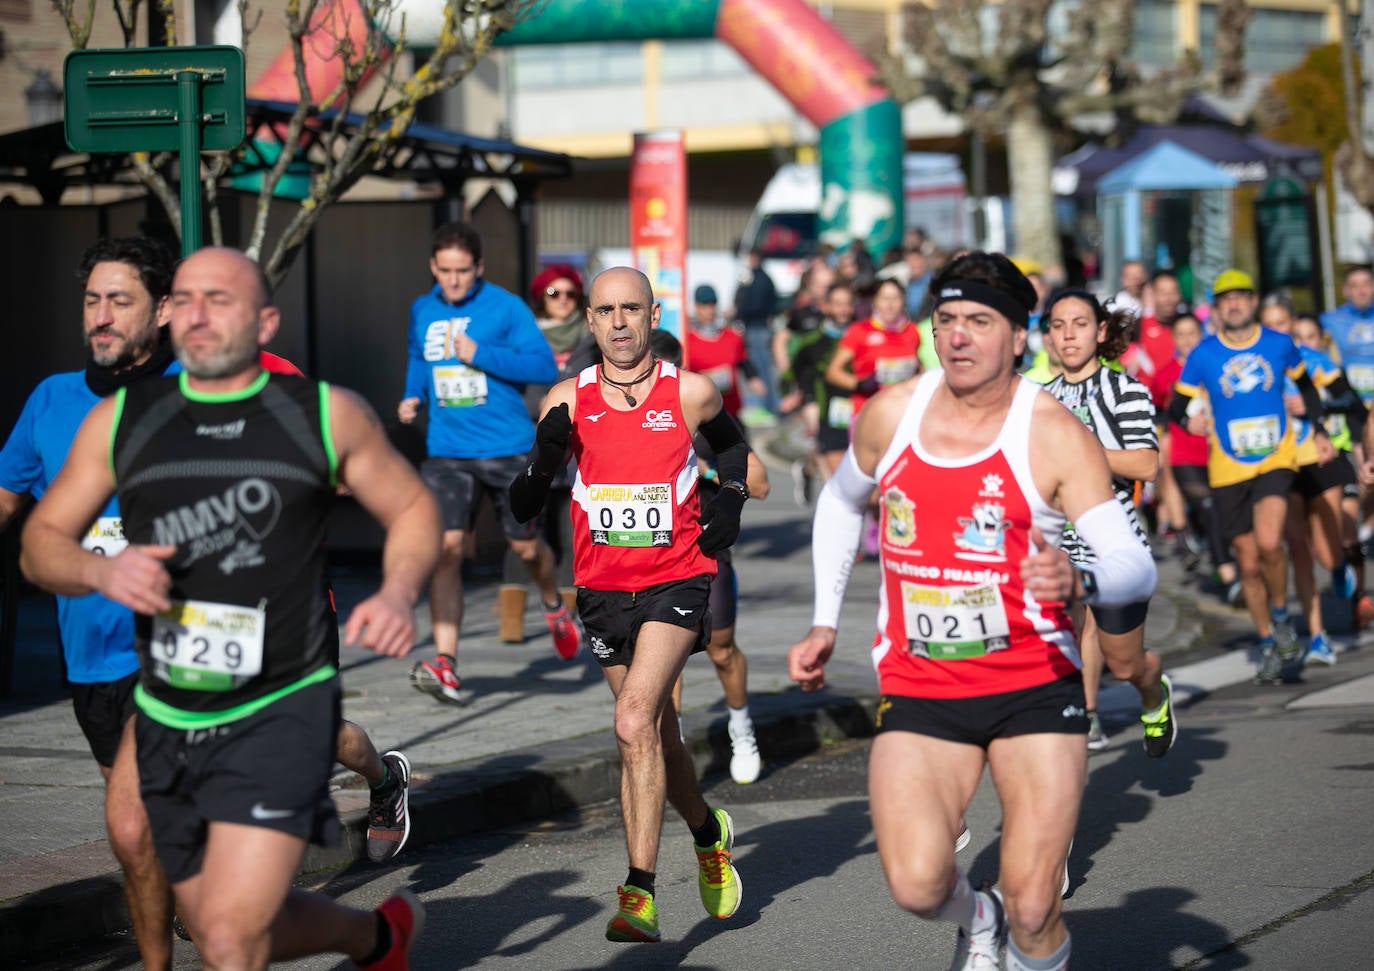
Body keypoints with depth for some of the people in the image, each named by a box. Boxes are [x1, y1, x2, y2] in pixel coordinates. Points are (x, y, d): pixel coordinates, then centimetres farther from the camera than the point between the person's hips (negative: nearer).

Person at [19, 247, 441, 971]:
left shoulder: (327, 414, 0)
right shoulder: (120, 420, 5)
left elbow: (412, 509, 11)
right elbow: (41, 542, 8)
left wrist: (398, 593, -10)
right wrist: (100, 571, -15)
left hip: (281, 713, -4)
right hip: (168, 722, 4)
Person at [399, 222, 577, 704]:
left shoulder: (505, 307, -7)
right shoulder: (422, 311, 8)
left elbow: (545, 366, -12)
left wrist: (481, 354, -20)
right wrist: (414, 396, 8)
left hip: (507, 447, -2)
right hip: (446, 451, 3)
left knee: (526, 546, 10)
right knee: (446, 546, -12)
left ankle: (555, 608, 45)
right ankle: (446, 666, -16)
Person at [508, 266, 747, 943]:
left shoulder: (691, 393, -3)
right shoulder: (567, 402, -1)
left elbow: (732, 443, 21)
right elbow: (523, 509, 1)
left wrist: (731, 500, 4)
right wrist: (544, 459, -18)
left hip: (677, 581, -3)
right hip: (603, 588, 3)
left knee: (636, 722, -21)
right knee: (655, 734, 15)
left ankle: (640, 896, -21)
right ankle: (708, 833, 44)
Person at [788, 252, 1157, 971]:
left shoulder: (1054, 434, -10)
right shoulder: (889, 415, 2)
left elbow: (1136, 569, -18)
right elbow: (841, 503, 24)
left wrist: (1079, 579, -40)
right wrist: (824, 621, 20)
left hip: (1035, 686, -2)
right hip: (918, 690, 2)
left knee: (1031, 910, -8)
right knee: (915, 885, -18)